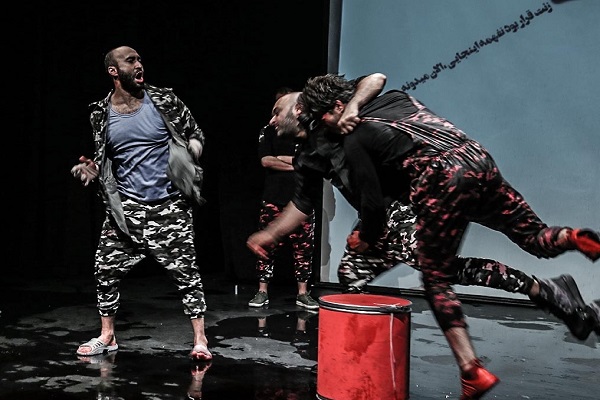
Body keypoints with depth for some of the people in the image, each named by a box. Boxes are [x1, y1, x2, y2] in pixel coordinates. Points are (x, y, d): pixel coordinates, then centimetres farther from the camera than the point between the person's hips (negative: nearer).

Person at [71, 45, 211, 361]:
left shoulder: (164, 101, -3)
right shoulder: (101, 114, 3)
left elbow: (195, 133, 7)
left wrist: (193, 148, -13)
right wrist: (92, 170, -4)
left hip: (169, 207, -2)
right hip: (125, 208, 2)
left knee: (185, 272, -2)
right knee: (106, 270, 4)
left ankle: (200, 340, 9)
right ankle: (106, 336, 25)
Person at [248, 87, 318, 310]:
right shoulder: (269, 131, 9)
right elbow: (265, 161, -5)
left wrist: (281, 158, -5)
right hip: (273, 199, 0)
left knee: (303, 247, 2)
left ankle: (303, 293, 11)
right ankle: (262, 292, 10)